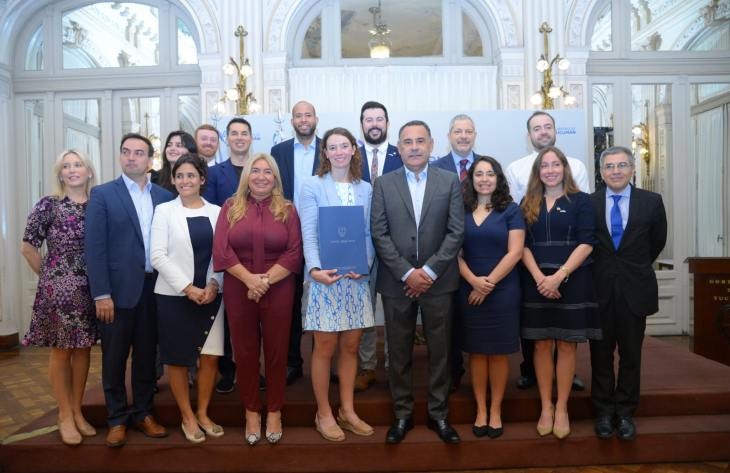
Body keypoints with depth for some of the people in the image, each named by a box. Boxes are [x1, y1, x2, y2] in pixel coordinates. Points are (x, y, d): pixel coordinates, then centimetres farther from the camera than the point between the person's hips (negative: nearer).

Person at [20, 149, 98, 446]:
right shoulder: (48, 205, -4)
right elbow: (28, 248, 0)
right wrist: (49, 278, 4)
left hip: (90, 290, 3)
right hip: (57, 290, -3)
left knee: (83, 349, 10)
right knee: (60, 351, 6)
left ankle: (77, 411, 24)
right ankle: (65, 416, 18)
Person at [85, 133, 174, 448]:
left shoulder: (165, 197, 6)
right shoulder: (102, 194, -2)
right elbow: (94, 247, -7)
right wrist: (101, 294, -13)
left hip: (154, 288, 3)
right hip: (118, 289, -2)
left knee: (146, 355, 13)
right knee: (114, 358, 8)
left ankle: (143, 413, 28)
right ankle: (117, 419, 23)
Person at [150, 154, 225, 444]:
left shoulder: (216, 212, 6)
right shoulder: (164, 210, 0)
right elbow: (158, 256, -7)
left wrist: (214, 284, -10)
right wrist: (188, 288, -14)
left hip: (210, 295, 2)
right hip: (175, 296, -2)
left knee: (210, 356, 4)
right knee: (178, 359, 6)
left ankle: (203, 414, 23)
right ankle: (187, 417, 22)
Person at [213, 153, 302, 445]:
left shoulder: (288, 210, 3)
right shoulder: (231, 208, 5)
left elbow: (294, 252, -5)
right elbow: (221, 250, -4)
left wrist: (266, 280, -15)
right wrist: (249, 279, -15)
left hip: (278, 290, -1)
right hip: (238, 290, 1)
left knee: (276, 351, 8)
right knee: (245, 351, 10)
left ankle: (274, 411, 24)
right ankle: (251, 411, 25)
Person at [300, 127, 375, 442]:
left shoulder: (366, 189, 10)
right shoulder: (312, 186, 0)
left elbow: (369, 234, 5)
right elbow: (309, 234, -9)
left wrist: (365, 264, -12)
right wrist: (315, 269, -23)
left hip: (357, 277, 4)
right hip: (325, 276, -3)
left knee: (350, 346, 11)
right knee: (325, 347, 3)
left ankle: (347, 411, 25)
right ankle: (324, 414, 19)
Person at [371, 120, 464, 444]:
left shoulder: (450, 181, 3)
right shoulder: (383, 184, 3)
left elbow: (456, 232, -3)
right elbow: (379, 234, -3)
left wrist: (429, 271, -11)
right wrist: (407, 272, -12)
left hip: (438, 281, 0)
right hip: (396, 281, 0)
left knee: (439, 351, 9)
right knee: (399, 353, 9)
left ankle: (438, 414, 25)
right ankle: (402, 414, 24)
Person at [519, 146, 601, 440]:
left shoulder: (581, 201, 2)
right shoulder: (528, 203, 9)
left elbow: (586, 243, -7)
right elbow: (523, 245, 3)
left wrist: (559, 275, -17)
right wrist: (539, 277, -12)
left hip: (572, 282, -2)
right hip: (536, 283, 2)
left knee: (566, 346, 5)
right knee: (542, 345, 6)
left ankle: (562, 408, 16)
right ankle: (545, 406, 17)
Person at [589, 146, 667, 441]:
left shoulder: (652, 202, -1)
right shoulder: (588, 203, -2)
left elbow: (657, 241, 12)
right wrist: (602, 267, 8)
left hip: (634, 289, 0)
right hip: (599, 289, 0)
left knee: (631, 354, 9)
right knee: (600, 354, 8)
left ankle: (625, 413, 24)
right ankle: (603, 412, 22)